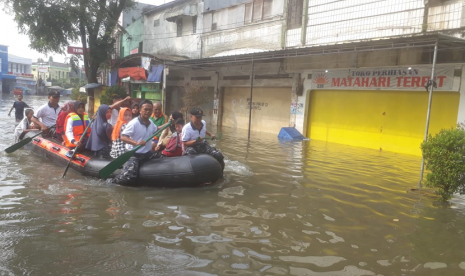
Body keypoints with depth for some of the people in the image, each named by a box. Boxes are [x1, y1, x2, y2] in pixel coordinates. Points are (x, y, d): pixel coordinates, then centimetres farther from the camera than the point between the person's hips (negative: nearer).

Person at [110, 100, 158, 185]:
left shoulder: (151, 123, 6)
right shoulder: (134, 123, -19)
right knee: (129, 176, -23)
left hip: (147, 153, 8)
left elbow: (156, 130, 29)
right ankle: (111, 182, 6)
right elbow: (123, 137, -25)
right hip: (134, 154, -8)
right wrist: (136, 143, -39)